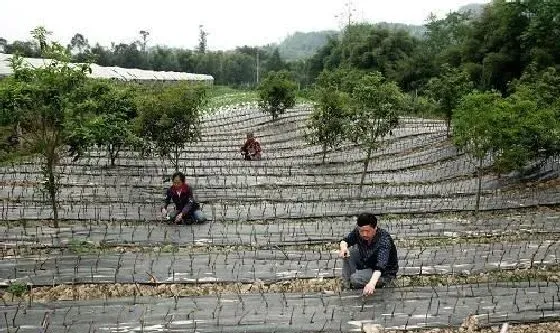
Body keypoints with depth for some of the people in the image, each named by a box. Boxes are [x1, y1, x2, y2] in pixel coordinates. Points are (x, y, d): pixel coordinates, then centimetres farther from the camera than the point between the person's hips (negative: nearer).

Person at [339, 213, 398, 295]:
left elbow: (381, 265, -45)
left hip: (386, 273, -7)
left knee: (355, 279, -25)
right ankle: (347, 286, 0)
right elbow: (345, 241, -2)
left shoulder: (384, 240, -33)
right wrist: (343, 247, -29)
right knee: (349, 252, -8)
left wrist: (372, 283, -62)